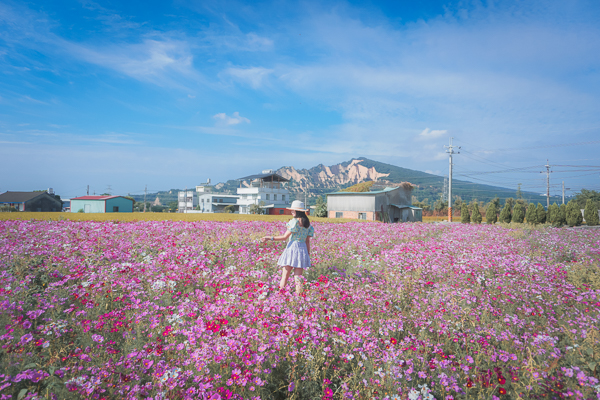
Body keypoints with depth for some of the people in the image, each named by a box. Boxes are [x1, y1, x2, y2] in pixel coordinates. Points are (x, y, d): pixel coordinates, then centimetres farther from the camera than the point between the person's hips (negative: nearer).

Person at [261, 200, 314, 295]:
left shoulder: (295, 221, -9)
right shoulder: (307, 223, 11)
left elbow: (285, 237, -12)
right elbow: (307, 241, 13)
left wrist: (270, 238, -9)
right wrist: (308, 253, 18)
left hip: (292, 247, -6)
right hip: (302, 249, 6)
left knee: (285, 275, 0)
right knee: (298, 276, 7)